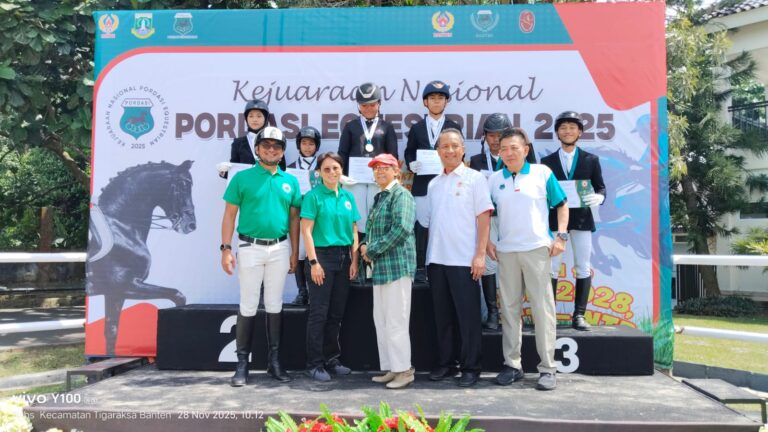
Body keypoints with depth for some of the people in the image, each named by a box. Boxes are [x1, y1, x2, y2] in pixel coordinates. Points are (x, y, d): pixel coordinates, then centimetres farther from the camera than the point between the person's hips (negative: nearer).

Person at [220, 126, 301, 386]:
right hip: (250, 248, -3)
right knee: (248, 306, 1)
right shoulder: (242, 178, 0)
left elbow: (294, 218, 10)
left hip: (280, 249, 3)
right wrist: (226, 248, -9)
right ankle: (242, 364, 11)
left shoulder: (290, 181, 8)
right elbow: (230, 215, -2)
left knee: (275, 305, 9)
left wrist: (294, 252, 5)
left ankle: (274, 361, 19)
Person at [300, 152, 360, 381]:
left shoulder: (348, 196, 10)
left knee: (337, 313, 11)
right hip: (322, 255, -5)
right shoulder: (313, 196, -5)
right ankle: (314, 364, 8)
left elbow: (354, 231, 12)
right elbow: (306, 231, -9)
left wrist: (354, 260, 5)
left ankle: (331, 359, 23)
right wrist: (314, 262, -14)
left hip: (344, 257, 5)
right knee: (319, 312, -1)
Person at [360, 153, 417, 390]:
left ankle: (403, 370, 4)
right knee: (381, 320, 11)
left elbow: (401, 228, -19)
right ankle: (390, 368, 20)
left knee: (396, 321, -6)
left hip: (397, 264, -9)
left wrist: (373, 250, -13)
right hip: (380, 266, 9)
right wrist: (365, 245, 4)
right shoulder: (379, 197, 20)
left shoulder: (401, 194, -7)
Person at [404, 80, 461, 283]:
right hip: (422, 185, 1)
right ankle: (420, 267, 5)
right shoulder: (416, 128, 14)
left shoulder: (455, 127, 13)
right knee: (421, 226, -1)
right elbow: (409, 153, 12)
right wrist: (411, 164, -9)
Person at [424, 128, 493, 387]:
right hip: (436, 259, 5)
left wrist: (480, 254, -13)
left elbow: (484, 217, -6)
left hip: (464, 260, -5)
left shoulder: (474, 179, -1)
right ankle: (445, 364, 21)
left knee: (467, 315, 1)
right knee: (443, 314, 11)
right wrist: (429, 254, 10)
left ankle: (470, 367, 11)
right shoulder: (433, 184, 14)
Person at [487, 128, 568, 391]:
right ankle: (512, 364, 17)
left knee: (543, 308, -1)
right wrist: (487, 242, 4)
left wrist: (561, 236, -3)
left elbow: (561, 205, 6)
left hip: (537, 249, -3)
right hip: (505, 251, 3)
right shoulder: (494, 180, 9)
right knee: (509, 309, 8)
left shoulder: (542, 173, 2)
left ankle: (548, 368, 7)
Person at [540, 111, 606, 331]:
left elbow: (601, 188, 5)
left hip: (581, 219, 0)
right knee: (551, 268, 0)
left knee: (583, 267, 2)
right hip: (554, 219, 0)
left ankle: (579, 315, 8)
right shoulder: (547, 161, 8)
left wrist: (598, 197, -16)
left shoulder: (591, 160, 7)